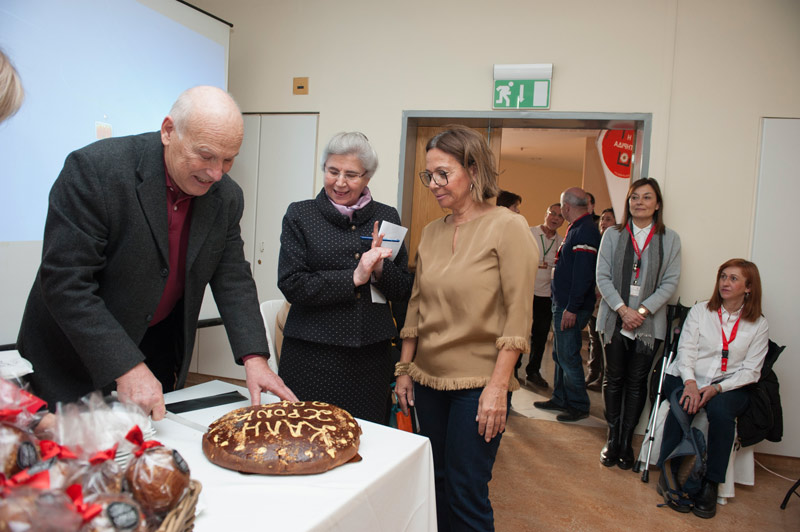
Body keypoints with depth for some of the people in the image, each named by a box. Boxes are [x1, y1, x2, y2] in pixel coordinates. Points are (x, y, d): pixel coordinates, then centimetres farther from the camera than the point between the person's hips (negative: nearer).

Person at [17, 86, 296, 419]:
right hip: (75, 356, -4)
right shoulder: (93, 169, -24)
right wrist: (125, 367, -30)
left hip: (160, 348, 5)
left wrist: (255, 358, -15)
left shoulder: (226, 197, -7)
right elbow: (65, 283, -26)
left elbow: (232, 279, -3)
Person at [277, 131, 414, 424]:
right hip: (312, 354, -2)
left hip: (372, 356, 2)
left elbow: (405, 288, 9)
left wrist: (381, 269, -11)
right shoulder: (300, 215, 1)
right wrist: (354, 278, -14)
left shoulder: (386, 217, 8)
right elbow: (291, 284, -8)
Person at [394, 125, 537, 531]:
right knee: (436, 486, 15)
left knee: (466, 495, 2)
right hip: (429, 378, 5)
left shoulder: (508, 228, -9)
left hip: (477, 383, -5)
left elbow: (518, 315, -12)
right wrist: (405, 369, 10)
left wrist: (498, 386, -16)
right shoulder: (431, 233, 8)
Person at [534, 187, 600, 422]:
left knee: (568, 356, -2)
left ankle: (578, 405, 10)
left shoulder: (585, 231, -17)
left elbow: (583, 274, -23)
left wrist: (572, 308, -24)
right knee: (560, 354, 16)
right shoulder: (576, 229, 15)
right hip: (562, 304, 10)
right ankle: (560, 399, 27)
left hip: (571, 307, -10)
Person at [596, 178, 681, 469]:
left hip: (649, 323, 0)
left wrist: (643, 310, -12)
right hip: (614, 319, 0)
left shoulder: (670, 239, 3)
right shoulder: (612, 235, 3)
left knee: (636, 382, 5)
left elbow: (670, 282, 0)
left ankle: (626, 441, 18)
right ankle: (612, 438, 21)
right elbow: (602, 276, -2)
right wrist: (623, 309, -13)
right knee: (613, 378, 8)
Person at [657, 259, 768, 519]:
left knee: (720, 409, -34)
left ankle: (710, 484, -20)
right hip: (687, 380, 1)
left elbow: (750, 371, 2)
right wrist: (690, 383, -19)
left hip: (728, 387, 0)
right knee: (683, 405, -32)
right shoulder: (700, 311, 10)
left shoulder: (758, 325, 8)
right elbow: (685, 351, 1)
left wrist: (716, 388, -15)